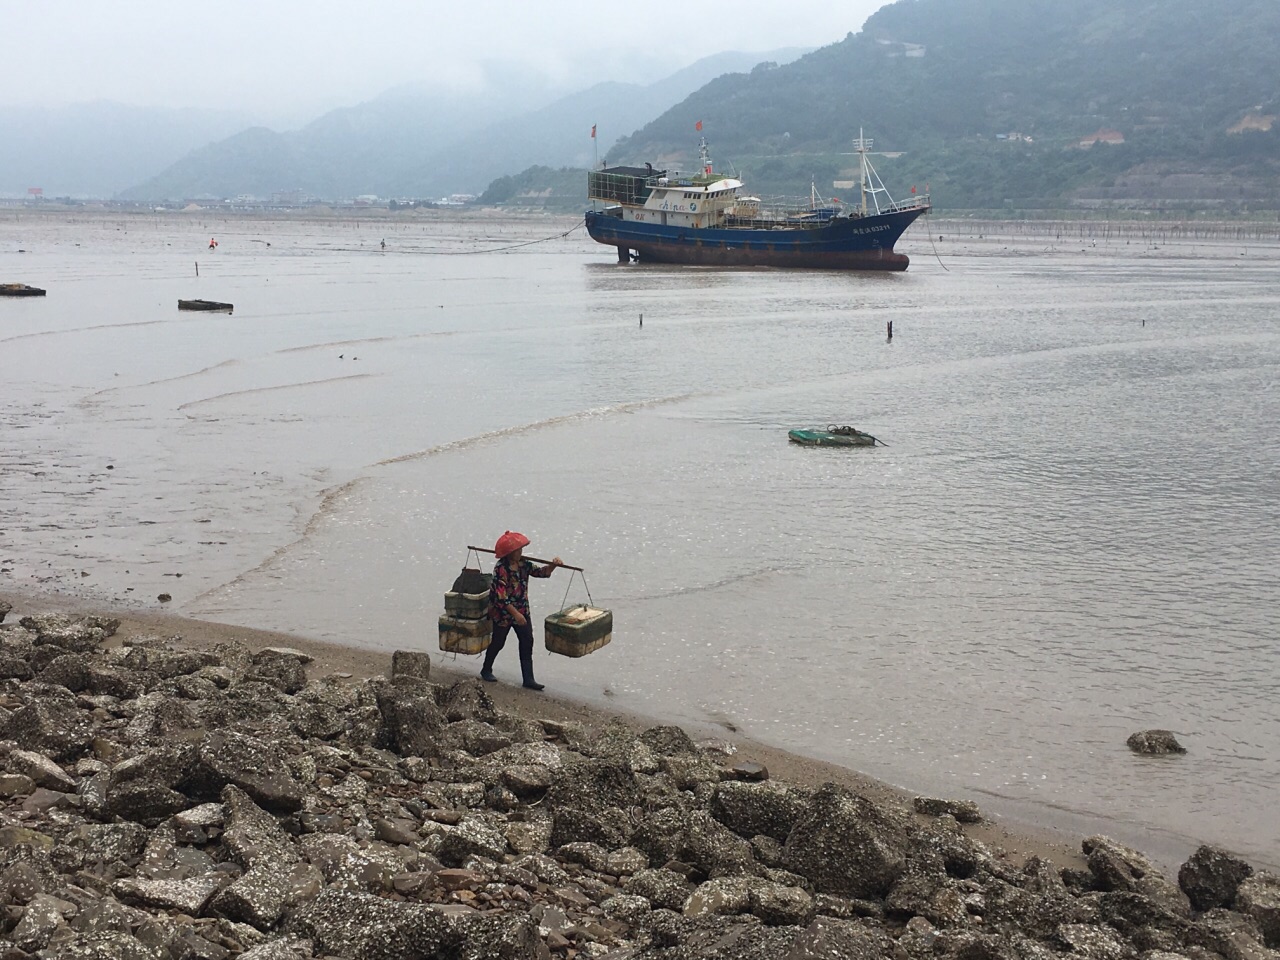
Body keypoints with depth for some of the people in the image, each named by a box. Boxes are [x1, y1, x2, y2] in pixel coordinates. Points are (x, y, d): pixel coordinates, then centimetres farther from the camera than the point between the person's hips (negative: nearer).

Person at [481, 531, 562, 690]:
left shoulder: (523, 564, -1)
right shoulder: (501, 569, -23)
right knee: (498, 642, 10)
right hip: (503, 613, -6)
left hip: (522, 610, 6)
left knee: (527, 642, 1)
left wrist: (552, 565, -18)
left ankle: (528, 679, 4)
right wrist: (515, 614, -27)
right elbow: (501, 596, -26)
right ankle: (486, 670, 34)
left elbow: (541, 572, 4)